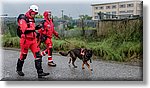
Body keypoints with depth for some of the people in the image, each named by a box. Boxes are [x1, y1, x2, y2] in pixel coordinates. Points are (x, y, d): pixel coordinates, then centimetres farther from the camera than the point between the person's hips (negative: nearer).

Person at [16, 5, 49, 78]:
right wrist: (35, 28, -30)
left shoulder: (32, 20, 16)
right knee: (23, 55, 6)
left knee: (38, 55, -4)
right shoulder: (23, 19, -11)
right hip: (25, 40, -7)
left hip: (33, 40, 7)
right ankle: (19, 69, 30)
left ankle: (40, 72, -6)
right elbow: (25, 30, -25)